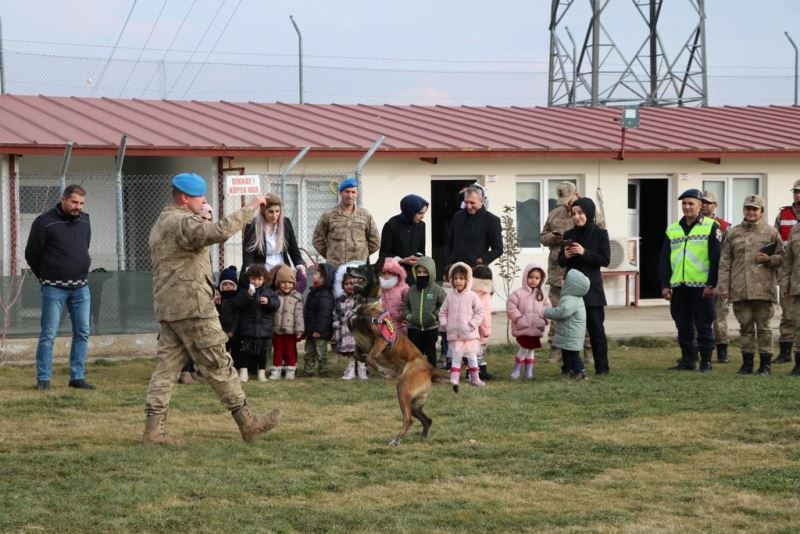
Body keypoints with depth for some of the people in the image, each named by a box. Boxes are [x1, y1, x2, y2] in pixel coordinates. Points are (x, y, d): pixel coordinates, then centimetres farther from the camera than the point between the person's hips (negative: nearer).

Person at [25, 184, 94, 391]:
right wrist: (45, 278, 8)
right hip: (54, 288, -5)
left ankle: (77, 377, 11)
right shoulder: (45, 222, -9)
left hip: (81, 287, 5)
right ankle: (43, 379, 2)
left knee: (82, 333, 4)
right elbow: (31, 253, -1)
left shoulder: (84, 221, 8)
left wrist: (81, 271, 15)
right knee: (49, 334, -3)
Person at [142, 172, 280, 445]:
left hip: (167, 307, 10)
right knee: (218, 365, -3)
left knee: (168, 365, 5)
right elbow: (219, 231, -30)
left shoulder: (162, 223, 21)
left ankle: (154, 428, -1)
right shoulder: (182, 223, -14)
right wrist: (249, 209, -23)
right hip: (191, 305, -10)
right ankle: (247, 422, 4)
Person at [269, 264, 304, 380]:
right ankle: (276, 371, 14)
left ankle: (290, 371, 13)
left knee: (290, 351, 5)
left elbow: (299, 315, -5)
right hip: (277, 330, 2)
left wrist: (299, 330, -9)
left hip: (290, 330, -2)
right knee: (277, 351, 8)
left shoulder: (296, 297, -3)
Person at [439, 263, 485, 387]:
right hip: (454, 334, 1)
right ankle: (454, 378, 0)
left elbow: (479, 312, -2)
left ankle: (474, 378, 18)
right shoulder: (450, 297, 3)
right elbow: (443, 312, 12)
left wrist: (473, 324, -11)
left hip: (470, 334, -1)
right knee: (455, 357, 0)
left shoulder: (472, 296, -4)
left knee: (472, 357, 6)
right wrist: (444, 324, 0)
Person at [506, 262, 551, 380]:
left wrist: (544, 319, -3)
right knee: (523, 348, -8)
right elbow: (511, 306, -9)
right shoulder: (518, 293, -7)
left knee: (531, 349, 11)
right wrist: (518, 318, -16)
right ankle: (517, 370, 8)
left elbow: (547, 307, 11)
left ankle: (529, 372, 20)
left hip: (536, 329, 4)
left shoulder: (542, 295, 6)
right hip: (522, 328, -4)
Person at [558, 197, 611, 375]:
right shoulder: (569, 235, 10)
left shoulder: (600, 234, -1)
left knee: (596, 327, -1)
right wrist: (565, 256, -9)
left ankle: (601, 366, 5)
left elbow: (605, 260, -9)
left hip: (592, 288, -3)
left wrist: (585, 252, -18)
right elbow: (560, 262, 14)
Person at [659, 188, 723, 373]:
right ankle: (687, 359, 17)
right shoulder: (672, 229, 13)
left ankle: (706, 361, 6)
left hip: (702, 286, -4)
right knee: (683, 326, 9)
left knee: (703, 326, -1)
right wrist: (665, 284, 5)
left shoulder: (711, 227, 0)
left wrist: (711, 284, -10)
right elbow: (664, 259, 13)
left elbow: (716, 258, -5)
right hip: (679, 286, 4)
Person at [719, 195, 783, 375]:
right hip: (740, 290, 2)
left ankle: (765, 363, 6)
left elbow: (781, 257, 11)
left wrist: (769, 259, -11)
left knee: (763, 327, 0)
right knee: (745, 327, 6)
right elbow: (725, 262, 10)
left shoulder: (771, 233, 7)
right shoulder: (733, 233, 11)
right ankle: (747, 362, 12)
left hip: (763, 289, -2)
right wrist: (723, 286, 2)